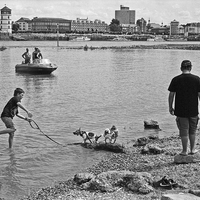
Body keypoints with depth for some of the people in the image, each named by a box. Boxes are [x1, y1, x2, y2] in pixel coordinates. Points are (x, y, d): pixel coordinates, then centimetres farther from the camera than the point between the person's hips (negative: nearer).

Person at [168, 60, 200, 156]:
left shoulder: (176, 80, -6)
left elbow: (171, 95, -4)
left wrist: (170, 107, 7)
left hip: (181, 111, -1)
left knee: (184, 131, 6)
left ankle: (184, 151, 13)